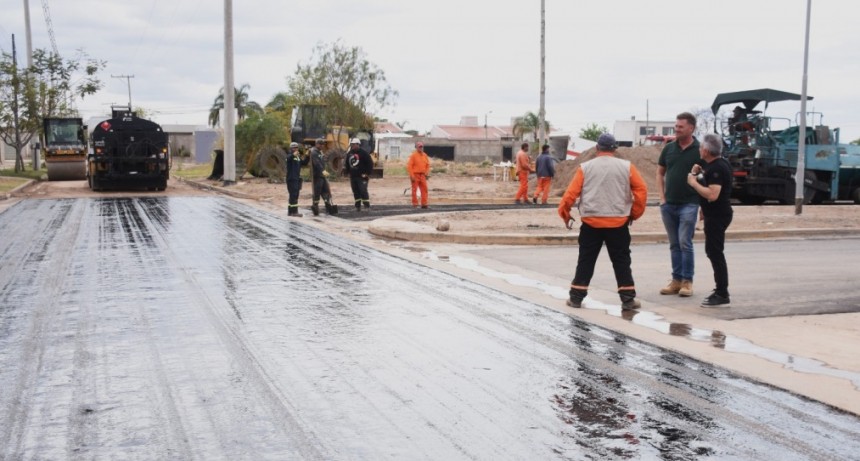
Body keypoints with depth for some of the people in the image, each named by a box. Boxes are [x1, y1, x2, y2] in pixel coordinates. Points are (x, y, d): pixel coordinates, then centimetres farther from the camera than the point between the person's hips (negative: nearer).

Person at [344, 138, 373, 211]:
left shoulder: (363, 153, -8)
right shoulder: (349, 153, 12)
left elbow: (370, 163, -9)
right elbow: (347, 164, 24)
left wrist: (368, 173, -11)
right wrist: (348, 172, 14)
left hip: (362, 176, -6)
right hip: (353, 176, 6)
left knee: (363, 191, -11)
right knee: (356, 192, 8)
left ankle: (367, 206, -7)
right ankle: (357, 206, 15)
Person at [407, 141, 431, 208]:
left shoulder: (425, 155, 10)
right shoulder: (413, 155, -7)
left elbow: (428, 165, 18)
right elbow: (409, 166, -11)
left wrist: (426, 173, 4)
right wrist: (411, 175, -16)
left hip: (422, 175, 5)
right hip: (415, 175, -5)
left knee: (424, 189, 3)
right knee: (414, 190, -2)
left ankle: (424, 204, 7)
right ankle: (415, 204, 3)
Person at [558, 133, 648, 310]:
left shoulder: (585, 167, 1)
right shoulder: (626, 167, 1)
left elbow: (572, 192, -2)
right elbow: (641, 190, -1)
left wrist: (564, 212, 10)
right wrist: (635, 213, 10)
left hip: (591, 222, 0)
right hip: (618, 223, 0)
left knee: (585, 261, 9)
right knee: (621, 262, 8)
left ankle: (576, 297, 11)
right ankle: (628, 299, 8)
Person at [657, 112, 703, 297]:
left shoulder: (699, 150, -5)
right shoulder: (669, 148, 6)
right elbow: (660, 173, 14)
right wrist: (662, 197, 5)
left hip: (688, 204, -4)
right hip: (668, 204, 4)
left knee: (685, 243, -6)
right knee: (674, 244, 10)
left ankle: (687, 281, 4)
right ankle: (676, 280, 17)